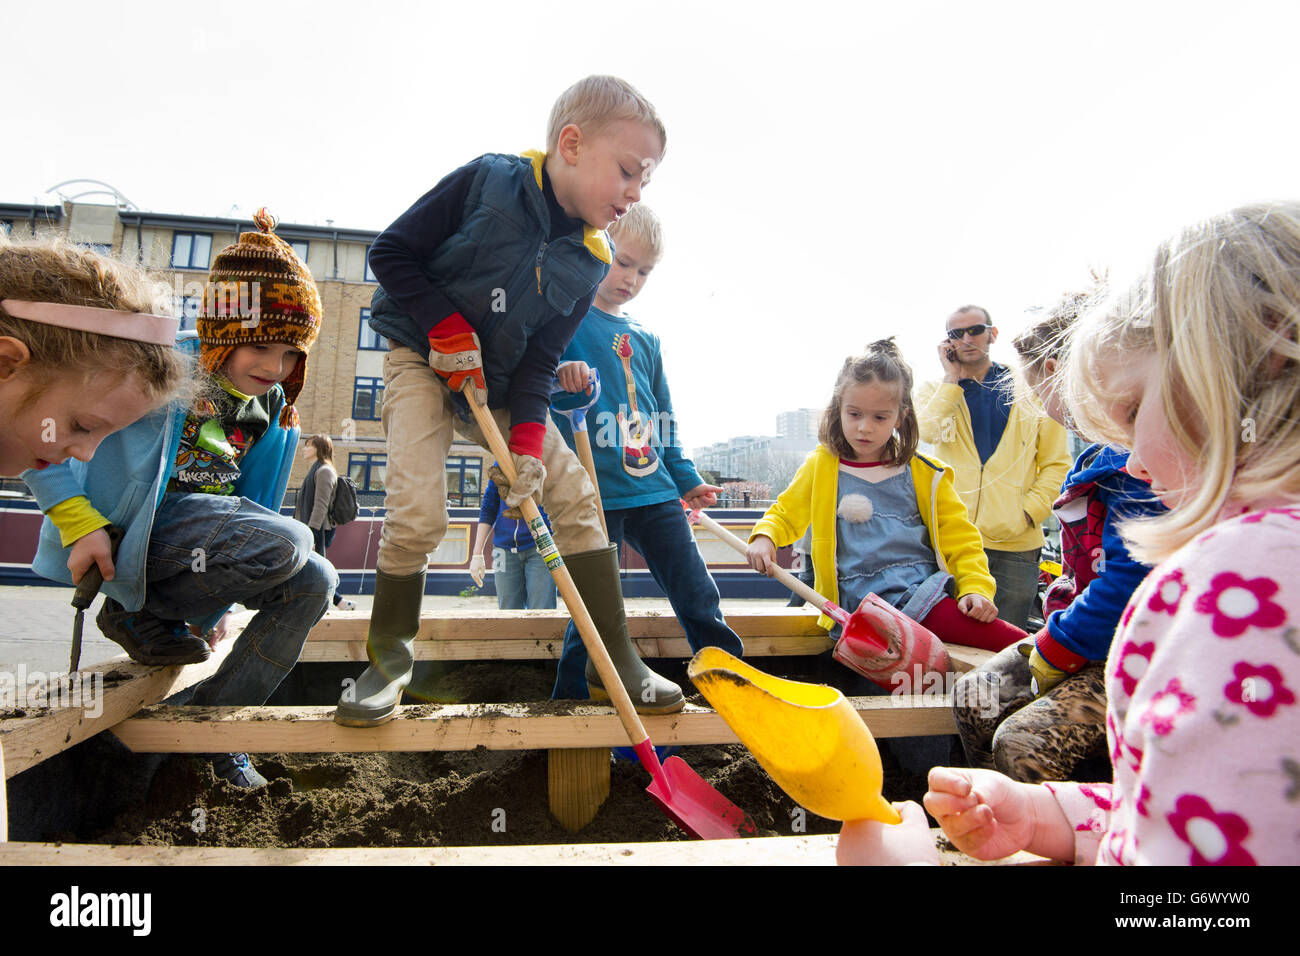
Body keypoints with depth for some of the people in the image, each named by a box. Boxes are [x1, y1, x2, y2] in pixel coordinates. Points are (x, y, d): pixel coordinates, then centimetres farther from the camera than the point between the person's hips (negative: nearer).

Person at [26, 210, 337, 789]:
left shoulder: (271, 404, 10)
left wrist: (216, 600, 17)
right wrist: (80, 520, -18)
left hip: (212, 527, 7)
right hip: (134, 526, -7)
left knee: (314, 582, -15)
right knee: (288, 543, -31)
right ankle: (135, 611, -7)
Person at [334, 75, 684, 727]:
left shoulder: (587, 262, -5)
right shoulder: (487, 181, -16)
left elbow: (540, 362, -7)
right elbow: (390, 251, -12)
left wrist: (527, 441, -21)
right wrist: (448, 328, -19)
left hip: (501, 387, 4)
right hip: (423, 362, -4)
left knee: (574, 493, -8)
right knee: (418, 513, -19)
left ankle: (617, 661, 1)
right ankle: (390, 653, 7)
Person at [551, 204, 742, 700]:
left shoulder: (646, 339, 19)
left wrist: (686, 478, 22)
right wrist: (558, 373, -28)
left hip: (654, 492, 5)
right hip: (593, 494, -5)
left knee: (700, 598, 5)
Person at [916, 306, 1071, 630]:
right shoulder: (935, 390, 12)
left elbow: (1057, 464, 11)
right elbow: (928, 431, -12)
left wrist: (1030, 511, -4)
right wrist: (953, 377, -3)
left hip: (1016, 545, 1)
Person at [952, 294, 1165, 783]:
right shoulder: (1103, 452, 12)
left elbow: (1129, 582, -26)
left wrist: (1054, 650, -14)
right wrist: (1056, 628, 8)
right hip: (1081, 638, 10)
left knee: (1024, 743, -23)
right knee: (974, 697, 1)